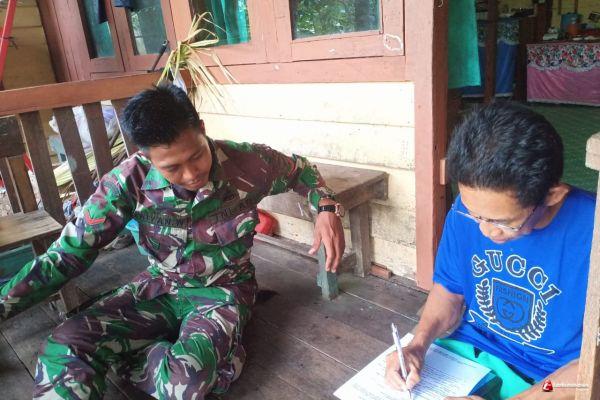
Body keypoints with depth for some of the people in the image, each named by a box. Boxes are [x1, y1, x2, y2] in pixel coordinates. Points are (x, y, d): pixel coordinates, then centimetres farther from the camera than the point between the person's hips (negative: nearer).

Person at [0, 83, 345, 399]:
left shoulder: (247, 163, -20)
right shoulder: (130, 181, -18)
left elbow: (300, 169, 2)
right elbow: (69, 254, -11)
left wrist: (326, 208, -15)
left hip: (224, 290, -1)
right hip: (160, 286, 2)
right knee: (62, 349, -19)